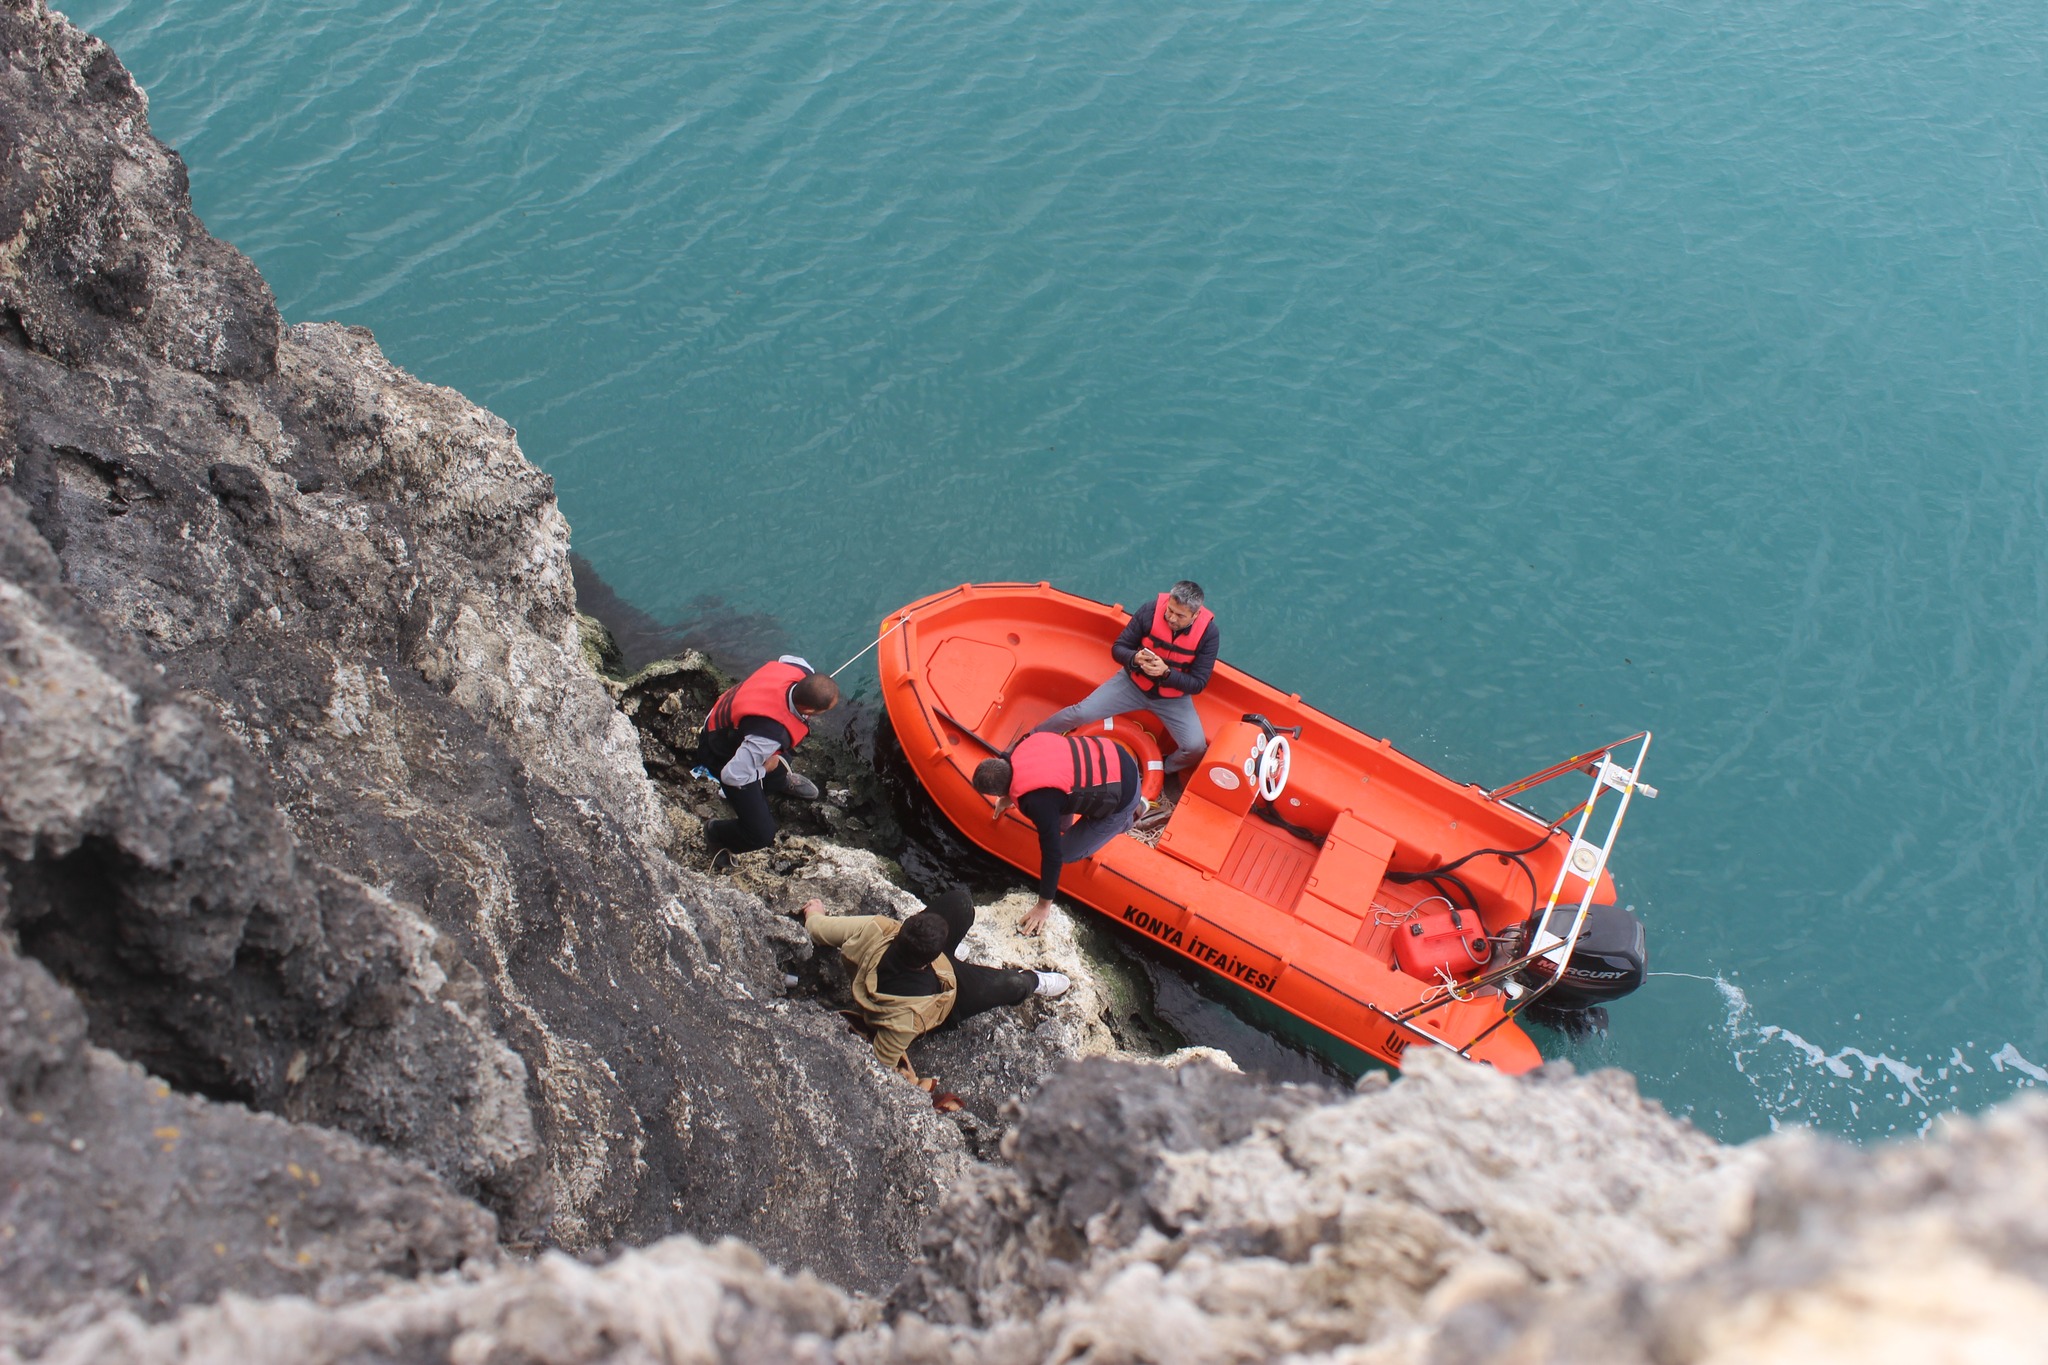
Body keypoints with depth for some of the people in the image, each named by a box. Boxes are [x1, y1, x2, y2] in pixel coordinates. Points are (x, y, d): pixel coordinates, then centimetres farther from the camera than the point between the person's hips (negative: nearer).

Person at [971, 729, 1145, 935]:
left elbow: (1052, 854, -18)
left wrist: (1044, 906, -8)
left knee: (1066, 853, 5)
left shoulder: (1038, 802, -26)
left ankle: (1129, 816, 16)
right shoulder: (1024, 746, -7)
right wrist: (1008, 797, 32)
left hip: (1123, 796, -7)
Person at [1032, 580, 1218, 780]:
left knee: (1196, 747, -17)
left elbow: (1197, 684, -19)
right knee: (1081, 712, -10)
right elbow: (1117, 649, -11)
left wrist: (1166, 672, -35)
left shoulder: (1209, 633, -23)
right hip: (1133, 683, 0)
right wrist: (1135, 658, -34)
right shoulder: (1150, 612, -22)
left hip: (1173, 697, 0)